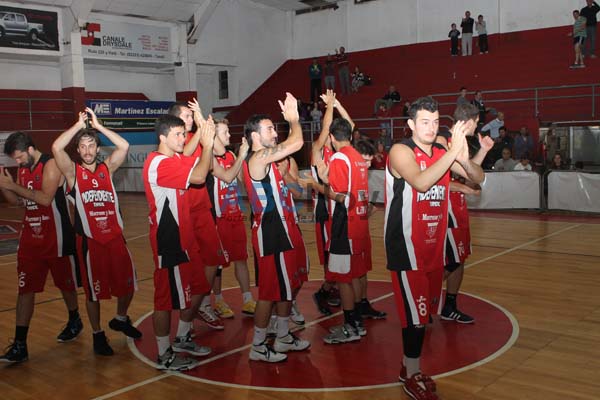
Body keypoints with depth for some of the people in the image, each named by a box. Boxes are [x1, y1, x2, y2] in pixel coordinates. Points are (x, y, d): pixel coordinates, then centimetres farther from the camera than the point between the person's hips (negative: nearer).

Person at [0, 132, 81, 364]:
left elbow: (45, 198, -28)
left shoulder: (50, 165, -16)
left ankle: (74, 321, 39)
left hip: (57, 239, -6)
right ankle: (20, 345, 2)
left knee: (66, 284, 13)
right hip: (30, 238, 6)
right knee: (25, 290, 0)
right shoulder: (22, 169, 6)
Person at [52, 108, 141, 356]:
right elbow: (56, 147, -19)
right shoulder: (73, 171, -2)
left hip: (115, 237, 3)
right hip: (90, 241, -3)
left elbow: (124, 146, -8)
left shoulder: (107, 168, 6)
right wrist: (79, 124, -11)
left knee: (127, 284, 13)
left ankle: (121, 319, 39)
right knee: (94, 292, 6)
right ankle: (98, 335, 23)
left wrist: (98, 125, -6)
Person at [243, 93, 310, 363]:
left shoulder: (266, 158, 11)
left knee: (287, 285, 19)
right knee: (271, 290, 0)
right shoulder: (258, 158, -20)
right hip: (271, 234, -10)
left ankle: (283, 337, 33)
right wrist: (293, 118, -10)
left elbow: (293, 144, 24)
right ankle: (258, 347, 14)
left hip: (283, 230, 10)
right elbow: (297, 143, -23)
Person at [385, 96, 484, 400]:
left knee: (424, 311, 15)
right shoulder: (401, 151, -13)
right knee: (416, 313, -2)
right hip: (406, 248, -7)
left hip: (434, 246, 7)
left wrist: (464, 159, -18)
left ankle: (408, 367, 31)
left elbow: (478, 179, 3)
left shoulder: (443, 153, 7)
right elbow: (421, 182, -30)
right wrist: (453, 151, -31)